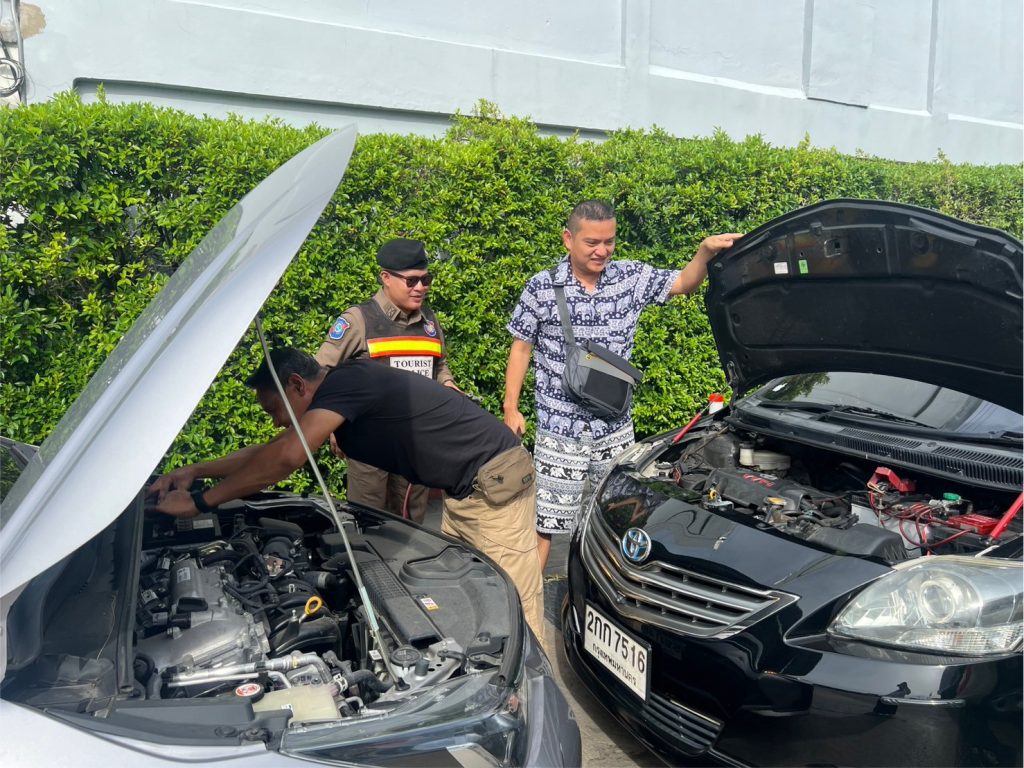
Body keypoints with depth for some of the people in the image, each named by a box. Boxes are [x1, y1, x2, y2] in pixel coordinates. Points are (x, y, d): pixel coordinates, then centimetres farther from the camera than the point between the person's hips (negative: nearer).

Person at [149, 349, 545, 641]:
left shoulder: (346, 381, -21)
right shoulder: (337, 400, 10)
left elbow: (287, 457, -28)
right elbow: (271, 451, 19)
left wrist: (199, 501, -19)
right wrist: (195, 470, 11)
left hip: (494, 481, -10)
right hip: (464, 490, 10)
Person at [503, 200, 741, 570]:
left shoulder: (631, 278, 1)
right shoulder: (541, 288, -5)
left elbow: (683, 283, 10)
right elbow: (521, 348, 1)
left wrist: (706, 251, -11)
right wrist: (511, 408, -1)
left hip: (615, 428, 4)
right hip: (559, 429, -3)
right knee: (543, 521, 0)